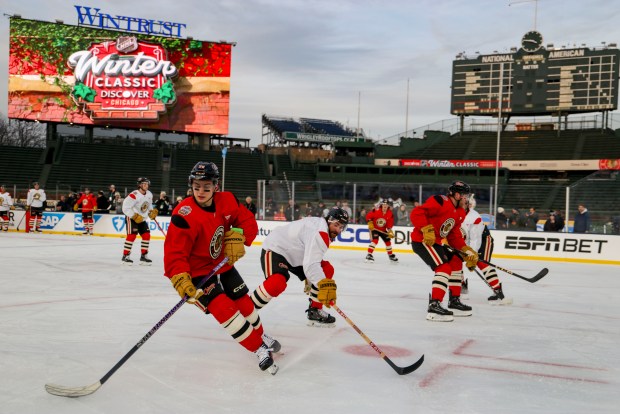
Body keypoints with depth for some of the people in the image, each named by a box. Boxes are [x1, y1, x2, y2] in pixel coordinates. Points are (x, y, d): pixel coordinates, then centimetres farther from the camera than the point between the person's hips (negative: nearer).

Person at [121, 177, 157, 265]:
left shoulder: (149, 194, 1)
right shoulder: (134, 195, -24)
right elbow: (125, 208, -24)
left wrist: (152, 212, 0)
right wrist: (135, 216, -26)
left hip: (142, 219, 8)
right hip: (131, 218, -8)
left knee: (146, 235, 3)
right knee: (132, 235, -16)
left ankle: (143, 256, 12)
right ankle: (125, 256, -8)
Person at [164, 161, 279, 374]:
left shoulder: (226, 201, -12)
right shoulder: (185, 215, -29)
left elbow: (248, 221, -2)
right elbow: (174, 253, -31)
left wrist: (237, 237, -21)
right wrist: (181, 281, -42)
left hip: (221, 263, 6)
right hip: (197, 271, -6)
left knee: (243, 302, 14)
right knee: (224, 309, -17)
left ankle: (260, 335, 41)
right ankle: (259, 349, -4)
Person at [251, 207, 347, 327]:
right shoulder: (319, 233, -29)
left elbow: (313, 256, 17)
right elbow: (311, 264, -38)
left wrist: (310, 279, 23)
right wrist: (325, 285, -46)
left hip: (295, 254, 11)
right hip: (274, 249, -11)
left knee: (327, 270, 4)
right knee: (277, 283, -35)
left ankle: (314, 311, 12)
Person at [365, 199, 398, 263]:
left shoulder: (390, 214, -9)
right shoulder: (376, 211, -21)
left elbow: (390, 223, -7)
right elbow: (368, 216, -13)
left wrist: (390, 231, -19)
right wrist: (370, 223, -21)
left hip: (383, 230, 5)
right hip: (374, 228, -5)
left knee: (388, 241, 10)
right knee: (375, 240, -25)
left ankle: (391, 255, 30)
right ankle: (369, 255, -24)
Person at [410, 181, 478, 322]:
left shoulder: (460, 213, 11)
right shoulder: (441, 202, -18)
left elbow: (454, 236, 12)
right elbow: (416, 213, -27)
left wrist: (467, 251, 0)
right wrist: (427, 230, -33)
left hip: (435, 242, 10)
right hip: (422, 240, -10)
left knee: (456, 262, 16)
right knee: (444, 268, -20)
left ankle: (454, 301, 26)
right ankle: (434, 306, -22)